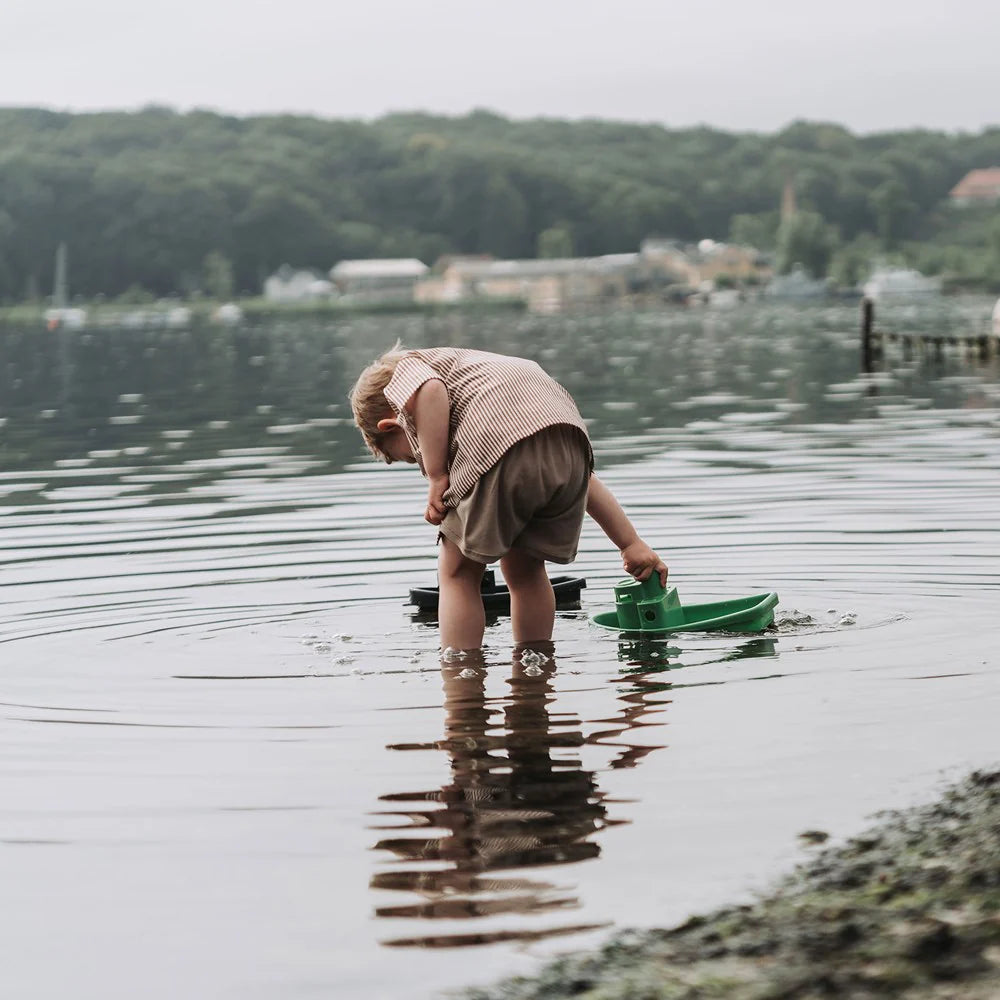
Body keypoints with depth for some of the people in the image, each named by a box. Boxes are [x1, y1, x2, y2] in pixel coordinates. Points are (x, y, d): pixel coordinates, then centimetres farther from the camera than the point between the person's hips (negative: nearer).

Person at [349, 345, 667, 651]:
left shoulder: (406, 369, 25)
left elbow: (431, 390, -6)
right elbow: (583, 477, 37)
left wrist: (436, 476, 2)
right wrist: (631, 545, 35)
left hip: (498, 444, -7)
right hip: (571, 444, 7)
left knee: (457, 572, 14)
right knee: (525, 570, 27)